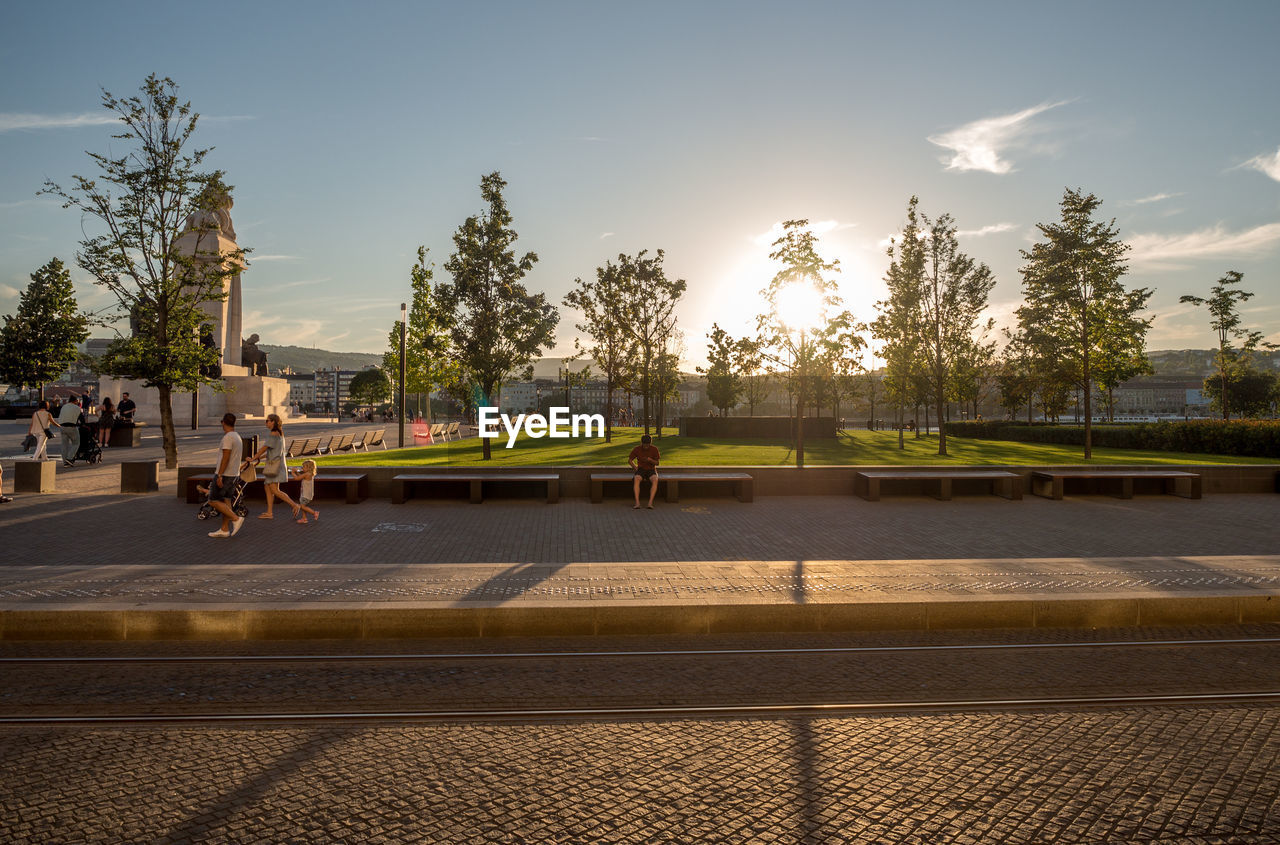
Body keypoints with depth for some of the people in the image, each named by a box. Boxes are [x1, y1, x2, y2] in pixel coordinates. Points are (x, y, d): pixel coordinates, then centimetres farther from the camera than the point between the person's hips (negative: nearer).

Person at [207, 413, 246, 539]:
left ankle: (236, 519, -7)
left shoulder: (228, 438, -16)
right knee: (224, 501, 11)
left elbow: (226, 457, -22)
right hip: (233, 474, 9)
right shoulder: (238, 437, 12)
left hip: (224, 474, -9)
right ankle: (224, 530, 13)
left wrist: (219, 475, -23)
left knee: (213, 501, -2)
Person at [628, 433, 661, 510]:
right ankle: (637, 503, -42)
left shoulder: (654, 449, -5)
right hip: (641, 470, 0)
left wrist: (650, 460, -21)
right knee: (637, 479, -36)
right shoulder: (637, 449, -3)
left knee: (655, 480, -36)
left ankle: (650, 503, -40)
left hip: (651, 470, 0)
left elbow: (657, 463, 0)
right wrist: (636, 468, -6)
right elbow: (629, 460, 8)